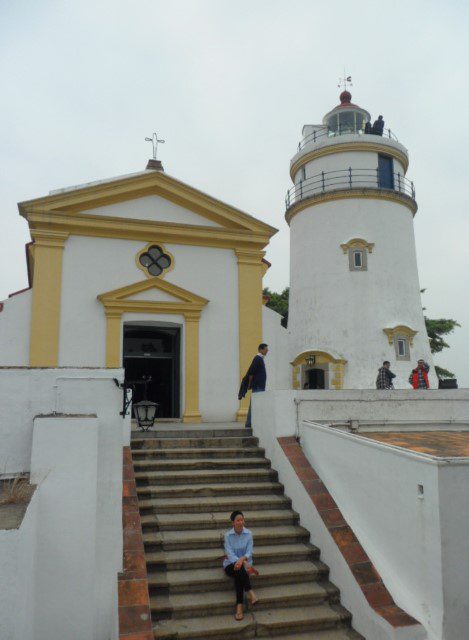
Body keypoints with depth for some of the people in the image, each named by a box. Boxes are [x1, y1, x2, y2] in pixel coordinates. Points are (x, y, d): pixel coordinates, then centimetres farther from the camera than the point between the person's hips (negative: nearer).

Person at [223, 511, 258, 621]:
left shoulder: (249, 534, -4)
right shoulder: (228, 535, -9)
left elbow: (249, 552, -10)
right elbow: (230, 554, -18)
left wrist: (242, 559, -34)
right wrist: (245, 563, -32)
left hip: (245, 563, 1)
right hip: (231, 564, -1)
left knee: (239, 574, -34)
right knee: (239, 569, -36)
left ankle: (240, 606, -38)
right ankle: (250, 593, -42)